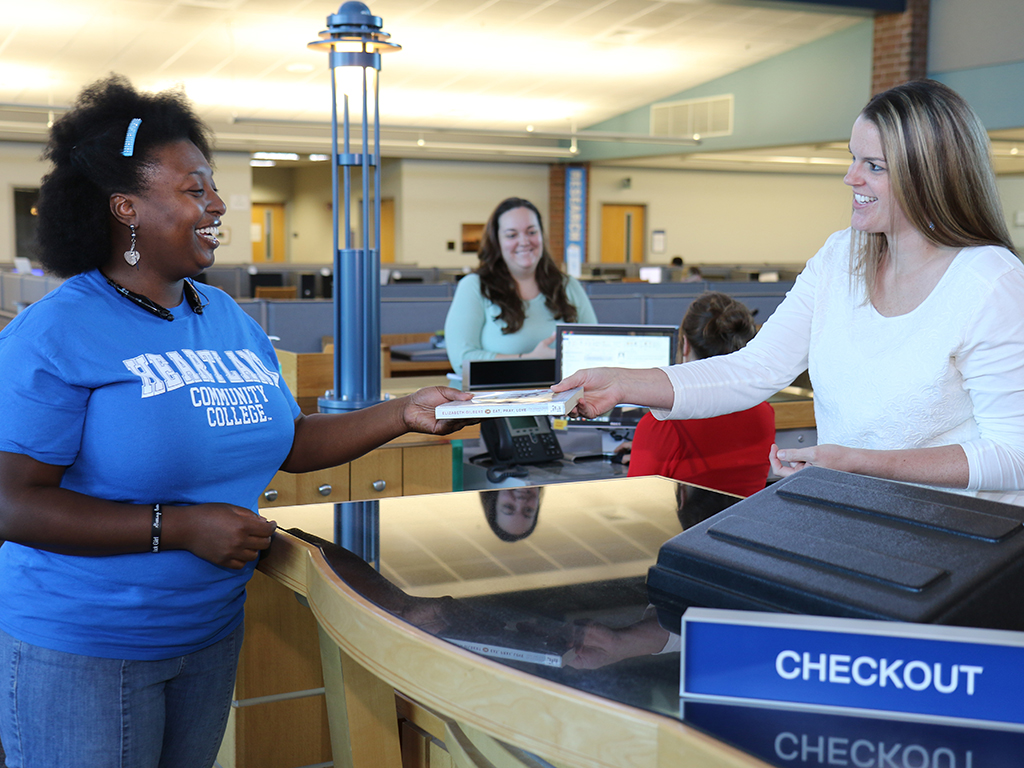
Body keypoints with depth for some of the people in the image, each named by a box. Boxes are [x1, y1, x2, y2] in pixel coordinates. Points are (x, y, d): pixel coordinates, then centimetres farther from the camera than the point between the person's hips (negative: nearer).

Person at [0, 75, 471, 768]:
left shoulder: (231, 320, 7)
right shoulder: (57, 334, -16)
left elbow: (289, 443, 13)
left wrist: (404, 415, 3)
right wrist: (181, 527, -25)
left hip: (211, 632, 7)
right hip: (80, 652, -6)